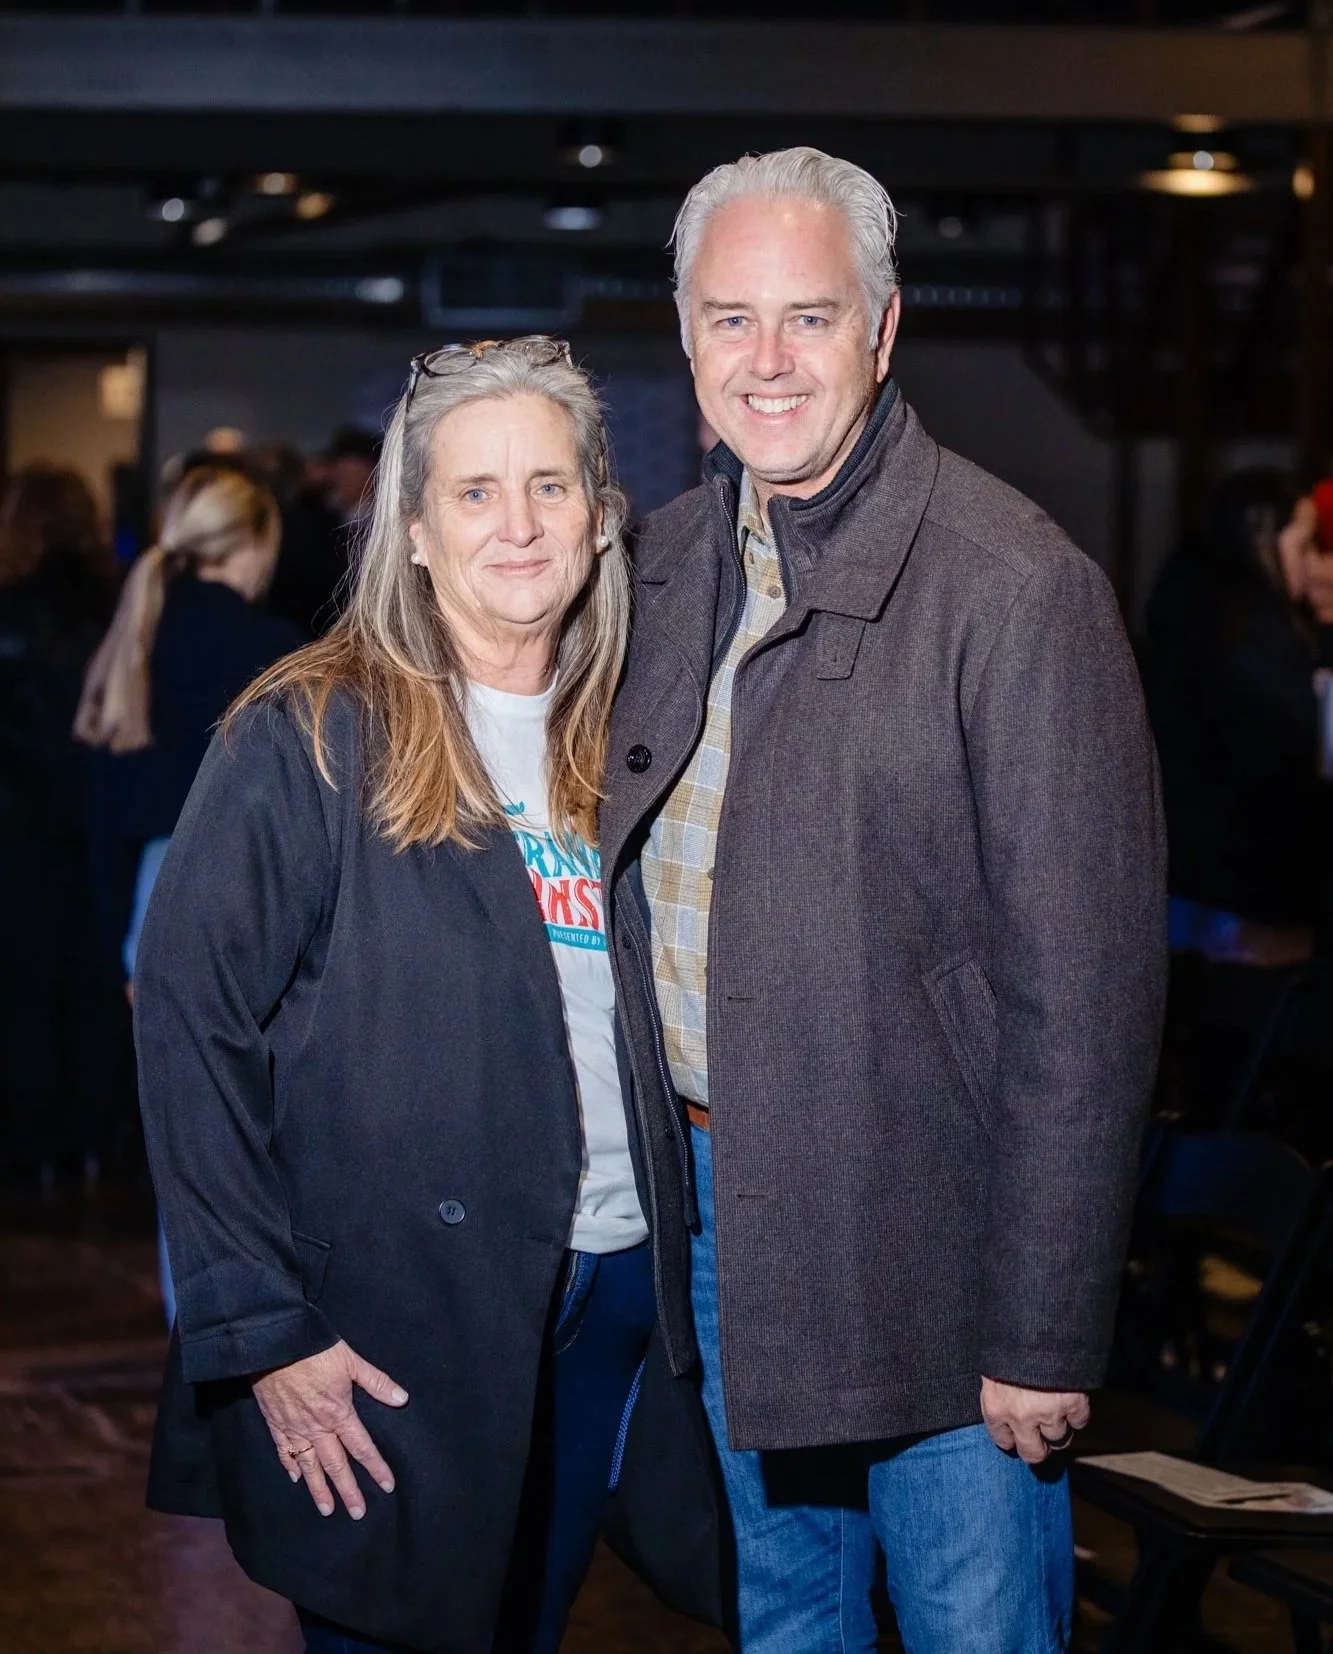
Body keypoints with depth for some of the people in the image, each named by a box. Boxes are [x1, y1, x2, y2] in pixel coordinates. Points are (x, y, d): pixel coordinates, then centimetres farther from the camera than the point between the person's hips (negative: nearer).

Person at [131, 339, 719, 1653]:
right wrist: (260, 1329, -17)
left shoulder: (625, 745, 10)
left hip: (608, 1298, 5)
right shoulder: (309, 742, -8)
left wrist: (676, 1272, 5)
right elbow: (191, 1025, -13)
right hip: (392, 1326, -5)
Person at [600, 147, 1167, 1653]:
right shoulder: (674, 557, 6)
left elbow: (1084, 995, -17)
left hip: (930, 1238, -6)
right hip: (717, 1196, 6)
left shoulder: (1017, 591, -16)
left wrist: (1045, 1331, -17)